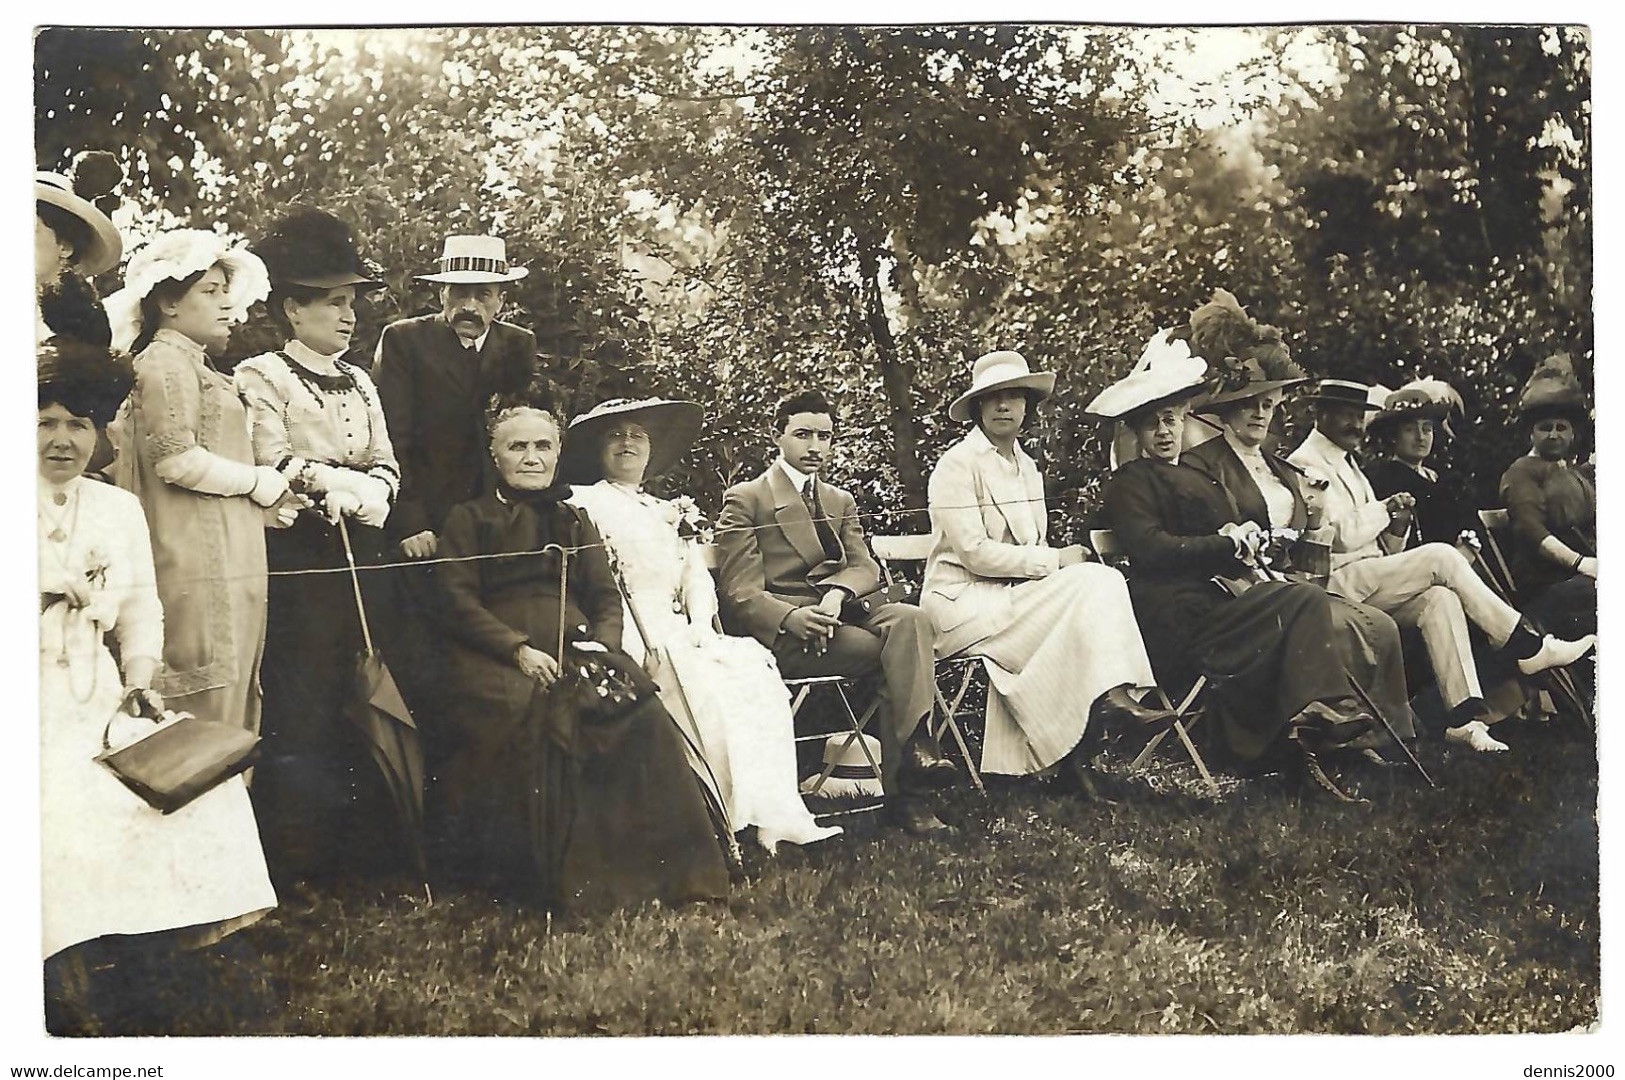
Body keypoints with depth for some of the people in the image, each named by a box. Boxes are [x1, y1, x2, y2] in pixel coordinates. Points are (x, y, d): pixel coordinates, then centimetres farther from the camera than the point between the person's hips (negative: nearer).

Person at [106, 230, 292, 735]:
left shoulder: (197, 368, 24)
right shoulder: (164, 362, -6)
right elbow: (177, 460, -17)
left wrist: (267, 502, 10)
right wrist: (260, 483, -5)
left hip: (230, 567, 10)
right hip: (202, 572, -10)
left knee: (232, 723, 9)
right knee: (207, 715, -9)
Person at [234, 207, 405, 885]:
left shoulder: (360, 385, 17)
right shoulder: (260, 378, -2)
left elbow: (386, 469, 10)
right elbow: (276, 467, -13)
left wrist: (353, 491, -9)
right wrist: (340, 481, -10)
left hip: (360, 551, 6)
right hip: (298, 554, -6)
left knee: (359, 696, 7)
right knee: (299, 702, -6)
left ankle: (364, 844, 15)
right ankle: (294, 855, 2)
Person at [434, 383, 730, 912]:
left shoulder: (575, 521, 29)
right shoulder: (469, 518, 17)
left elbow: (607, 597, 18)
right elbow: (458, 601, 2)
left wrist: (601, 645, -5)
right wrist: (520, 649, -14)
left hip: (577, 655, 3)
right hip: (496, 660, -3)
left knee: (639, 714, -30)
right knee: (537, 716, -38)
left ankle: (655, 868, -29)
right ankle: (568, 880, -30)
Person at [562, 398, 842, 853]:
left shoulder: (671, 512, 27)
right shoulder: (586, 504, 7)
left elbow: (699, 579, 17)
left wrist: (700, 626, -4)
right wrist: (639, 640, -17)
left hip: (681, 632, 6)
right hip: (630, 637, -6)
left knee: (753, 664, -20)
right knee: (702, 677, -30)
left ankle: (775, 811, -26)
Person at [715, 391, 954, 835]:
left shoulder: (841, 502, 25)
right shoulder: (744, 500, 7)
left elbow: (866, 567, 9)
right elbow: (740, 592, -4)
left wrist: (836, 594, -16)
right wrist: (791, 617, -25)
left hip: (837, 616, 5)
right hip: (779, 633, -5)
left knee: (910, 618, -27)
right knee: (898, 653, -26)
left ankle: (915, 750, -34)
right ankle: (902, 789, -25)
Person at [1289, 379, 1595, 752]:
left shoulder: (1347, 464, 25)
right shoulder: (1306, 463, -4)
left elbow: (1383, 549, 22)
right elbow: (1340, 535, -17)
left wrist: (1397, 525, 1)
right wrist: (1386, 508, -4)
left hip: (1371, 583, 8)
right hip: (1337, 582, -8)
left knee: (1439, 598, -20)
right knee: (1441, 557, -19)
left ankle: (1465, 717, -26)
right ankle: (1530, 648, -10)